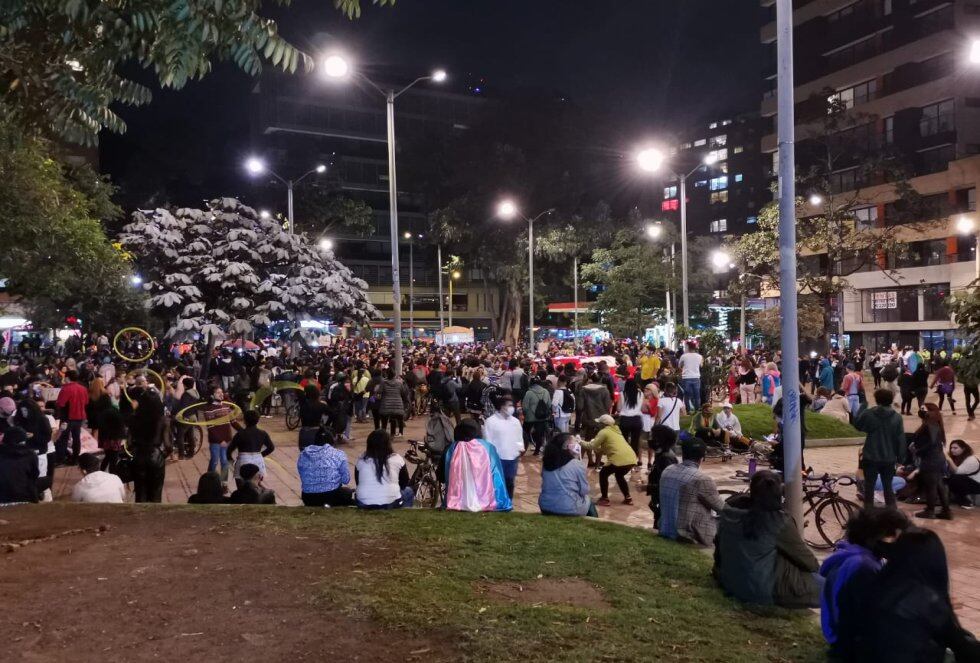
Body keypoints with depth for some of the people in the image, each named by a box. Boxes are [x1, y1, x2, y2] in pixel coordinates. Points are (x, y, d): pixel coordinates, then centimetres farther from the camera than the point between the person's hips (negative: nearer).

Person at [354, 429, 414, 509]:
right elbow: (404, 483, 11)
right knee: (409, 491, 28)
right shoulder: (397, 459, 0)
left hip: (363, 506, 2)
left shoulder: (361, 460, 4)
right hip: (391, 505, -1)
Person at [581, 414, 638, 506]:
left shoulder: (604, 431, 3)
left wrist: (581, 443, 14)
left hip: (620, 459, -8)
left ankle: (604, 499, 8)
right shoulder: (616, 430, 28)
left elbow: (592, 446, 1)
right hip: (631, 458, 8)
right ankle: (628, 498, 24)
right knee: (619, 475, 31)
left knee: (603, 474, 10)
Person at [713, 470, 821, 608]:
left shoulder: (729, 510, -7)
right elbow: (805, 558, -7)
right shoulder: (779, 521, -21)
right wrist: (816, 567, 15)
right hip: (764, 592, -7)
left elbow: (719, 544, 7)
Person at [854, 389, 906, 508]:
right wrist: (900, 457, 7)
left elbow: (857, 424, 7)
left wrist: (863, 406, 14)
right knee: (888, 486, 14)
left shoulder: (868, 414, -12)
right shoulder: (897, 417, -5)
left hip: (871, 458, -2)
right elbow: (901, 440, -3)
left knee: (869, 486, 8)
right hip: (889, 459, 2)